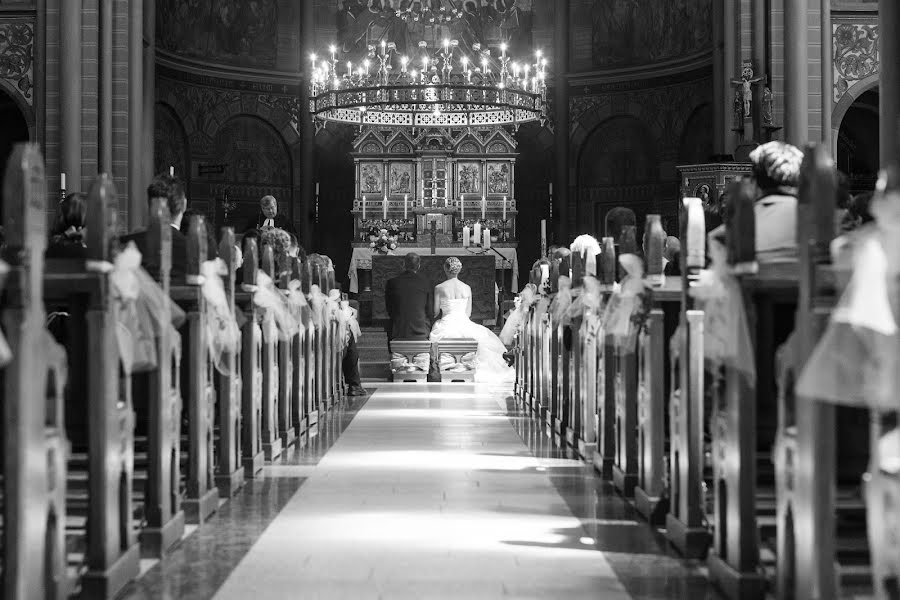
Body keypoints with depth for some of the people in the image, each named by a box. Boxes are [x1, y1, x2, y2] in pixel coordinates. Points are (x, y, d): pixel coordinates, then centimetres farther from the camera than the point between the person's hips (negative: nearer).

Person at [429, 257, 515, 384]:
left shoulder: (439, 288, -5)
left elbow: (435, 311, -1)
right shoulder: (467, 288, 2)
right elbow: (468, 313, 8)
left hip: (446, 325, -2)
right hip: (464, 325, 2)